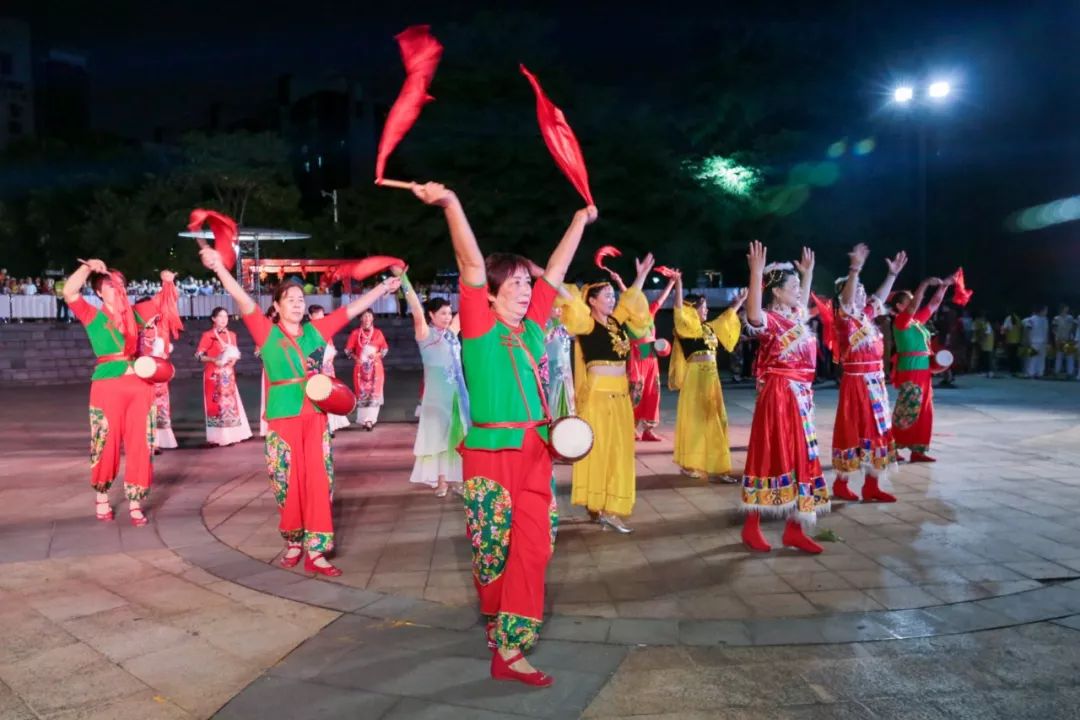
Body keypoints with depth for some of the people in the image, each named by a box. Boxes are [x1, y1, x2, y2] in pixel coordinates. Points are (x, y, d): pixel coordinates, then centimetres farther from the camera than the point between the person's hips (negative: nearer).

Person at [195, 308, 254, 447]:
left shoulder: (231, 335, 10)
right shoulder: (207, 335, -6)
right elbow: (198, 355, -8)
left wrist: (234, 359, -3)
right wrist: (213, 360, -21)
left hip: (228, 374, 5)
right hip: (214, 374, -5)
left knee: (230, 402, 6)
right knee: (216, 403, -3)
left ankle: (231, 435, 14)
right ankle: (217, 437, 2)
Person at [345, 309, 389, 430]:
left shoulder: (378, 333, 4)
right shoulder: (356, 333, 2)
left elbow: (385, 349, 6)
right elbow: (348, 349, 3)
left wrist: (377, 354, -11)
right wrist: (355, 357, -13)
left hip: (375, 367, 1)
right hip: (361, 368, 0)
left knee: (374, 392, -3)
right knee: (362, 393, -1)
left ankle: (371, 419, 1)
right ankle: (364, 419, 5)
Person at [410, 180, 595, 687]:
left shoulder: (531, 327, 8)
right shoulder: (479, 327, -7)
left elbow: (555, 270, 17)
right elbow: (471, 265, -21)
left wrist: (580, 220, 26)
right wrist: (451, 204, -32)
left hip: (534, 450, 6)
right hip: (490, 451, -6)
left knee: (534, 546, 3)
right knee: (495, 547, 6)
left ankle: (509, 649, 16)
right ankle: (497, 620, 32)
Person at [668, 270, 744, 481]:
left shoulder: (709, 327, 17)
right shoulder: (687, 327, -4)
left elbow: (725, 318, 34)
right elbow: (679, 310, -20)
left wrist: (738, 304, 40)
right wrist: (678, 283, -27)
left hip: (711, 377, 8)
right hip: (695, 377, -8)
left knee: (714, 422, 6)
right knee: (695, 420, -2)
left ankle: (714, 467, 10)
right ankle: (690, 465, 8)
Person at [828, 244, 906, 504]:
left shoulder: (866, 316, 11)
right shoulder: (843, 319, -11)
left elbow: (880, 298, 27)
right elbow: (847, 300, -29)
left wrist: (893, 273, 27)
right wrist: (855, 269, -38)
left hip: (875, 383, 8)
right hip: (856, 383, -8)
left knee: (876, 432, 9)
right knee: (853, 433, -2)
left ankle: (872, 487, 15)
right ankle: (841, 484, 11)